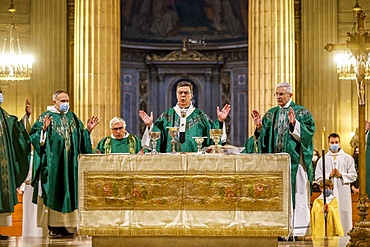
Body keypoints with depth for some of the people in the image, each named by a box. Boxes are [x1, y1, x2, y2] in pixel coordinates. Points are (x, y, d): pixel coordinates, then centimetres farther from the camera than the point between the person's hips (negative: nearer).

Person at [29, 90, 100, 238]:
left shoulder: (72, 118, 14)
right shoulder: (46, 117, -3)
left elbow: (81, 138, 18)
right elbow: (34, 136, -11)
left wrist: (88, 130, 1)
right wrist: (44, 129, -27)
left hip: (69, 164, 6)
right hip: (52, 163, -5)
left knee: (67, 192, 4)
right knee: (52, 193, -5)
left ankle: (62, 225, 10)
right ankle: (52, 227, -1)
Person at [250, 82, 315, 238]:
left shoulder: (302, 112, 1)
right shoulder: (271, 114, 14)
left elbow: (308, 133, -11)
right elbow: (264, 138, 11)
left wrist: (294, 124, -24)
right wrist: (259, 126, -7)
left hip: (294, 160, -4)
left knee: (295, 194, -4)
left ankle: (295, 230, -1)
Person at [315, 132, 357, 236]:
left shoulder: (348, 158, 10)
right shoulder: (322, 160, 12)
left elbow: (353, 176, 6)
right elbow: (317, 177, 7)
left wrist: (341, 175, -8)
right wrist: (329, 175, -7)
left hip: (343, 193, 0)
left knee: (344, 216, -4)